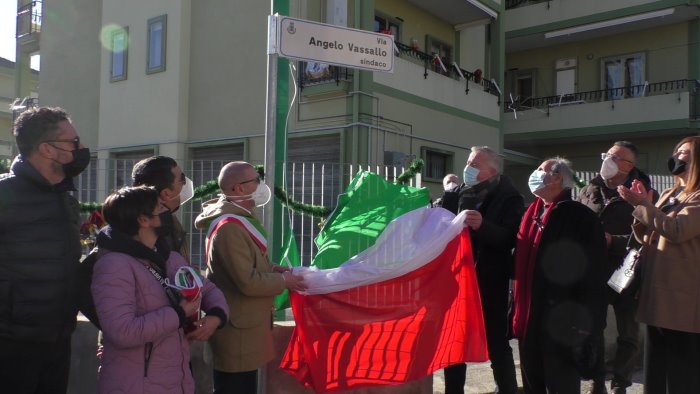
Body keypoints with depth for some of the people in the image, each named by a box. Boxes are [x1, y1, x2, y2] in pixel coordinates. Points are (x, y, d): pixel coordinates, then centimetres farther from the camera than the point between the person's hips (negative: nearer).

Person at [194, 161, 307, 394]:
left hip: (245, 325, 11)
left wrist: (272, 268, 5)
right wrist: (283, 281, -11)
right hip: (237, 331, -11)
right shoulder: (229, 227, -24)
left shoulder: (239, 219, 11)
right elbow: (248, 282, -26)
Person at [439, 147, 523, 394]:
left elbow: (510, 239, -19)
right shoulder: (459, 194, 9)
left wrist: (482, 226, -31)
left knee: (497, 344, 7)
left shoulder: (508, 198, -5)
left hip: (489, 281, -5)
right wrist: (449, 194, -8)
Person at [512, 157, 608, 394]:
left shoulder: (580, 217, -9)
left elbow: (592, 272, -13)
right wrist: (517, 308, 13)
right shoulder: (531, 214, 13)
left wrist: (585, 322, -17)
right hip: (529, 318, 7)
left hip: (561, 321, -7)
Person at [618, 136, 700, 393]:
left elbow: (677, 230, -23)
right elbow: (645, 237, 16)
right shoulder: (668, 195, 18)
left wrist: (644, 205, -16)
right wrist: (640, 206, 1)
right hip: (657, 295, 8)